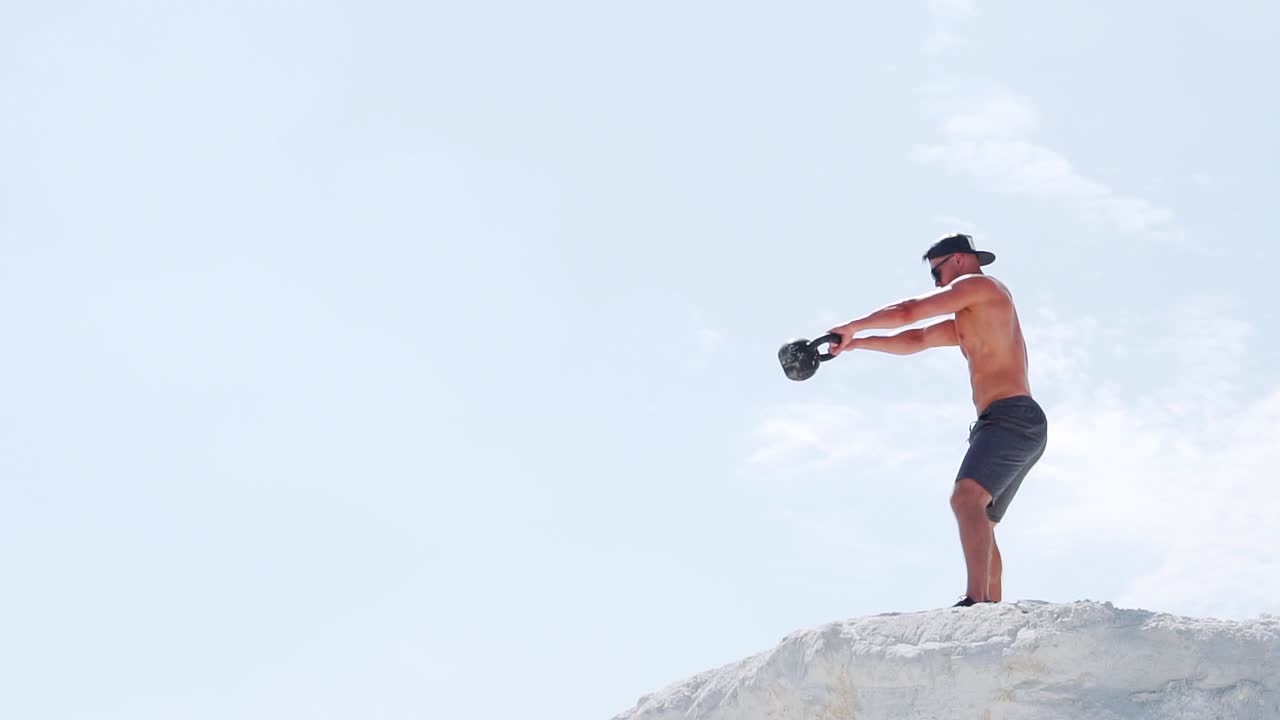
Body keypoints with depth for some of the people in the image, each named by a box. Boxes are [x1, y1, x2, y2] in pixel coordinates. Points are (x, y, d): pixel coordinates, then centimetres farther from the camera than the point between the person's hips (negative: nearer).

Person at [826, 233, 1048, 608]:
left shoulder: (977, 284, 1)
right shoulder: (970, 318, 30)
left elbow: (906, 312, -5)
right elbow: (915, 341, 32)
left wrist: (853, 326, 7)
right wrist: (856, 343, 25)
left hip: (1011, 417, -11)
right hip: (1018, 425, 11)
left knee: (966, 497, -29)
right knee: (980, 523, 14)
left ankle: (975, 602, -42)